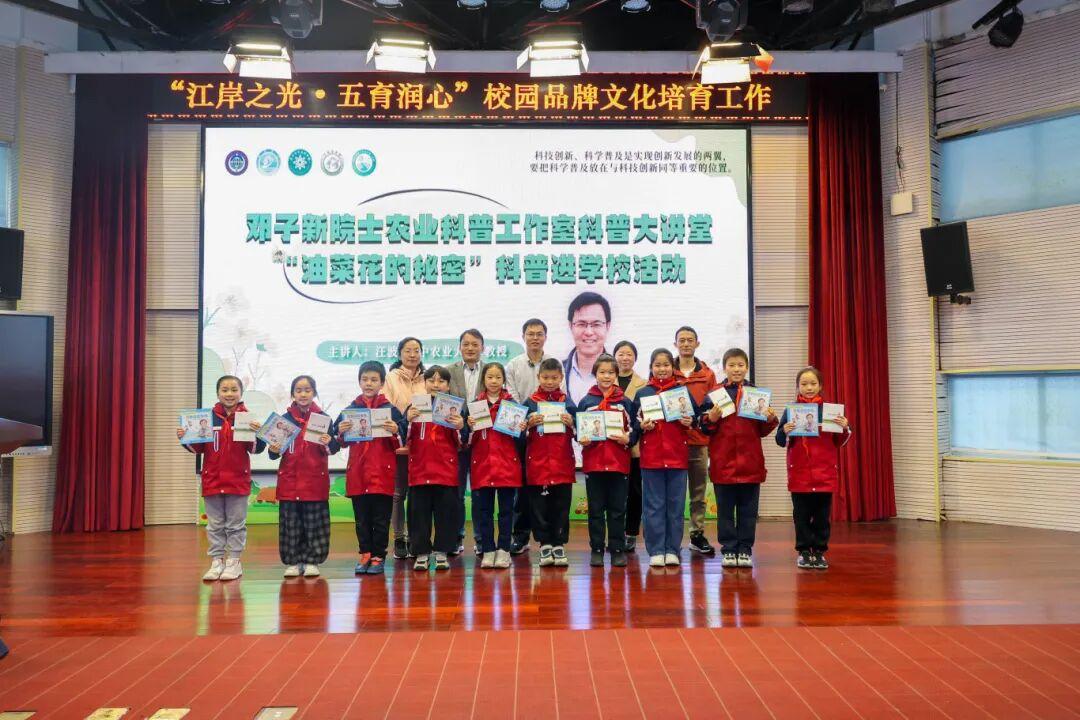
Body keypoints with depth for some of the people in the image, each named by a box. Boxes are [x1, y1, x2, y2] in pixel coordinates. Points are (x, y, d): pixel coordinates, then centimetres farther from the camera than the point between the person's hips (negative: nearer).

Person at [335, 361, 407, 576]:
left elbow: (402, 443, 0)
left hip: (383, 473, -2)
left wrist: (395, 432, -19)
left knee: (381, 519, 3)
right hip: (357, 473, 2)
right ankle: (365, 554, 19)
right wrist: (341, 432, -9)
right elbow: (342, 443, 11)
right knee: (361, 518, 9)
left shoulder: (391, 410, 1)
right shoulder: (349, 410, 8)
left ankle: (378, 556, 12)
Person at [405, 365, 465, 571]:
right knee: (419, 513, 5)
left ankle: (442, 553, 15)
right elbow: (404, 440, 2)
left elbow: (461, 444, 4)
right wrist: (408, 421, -16)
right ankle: (421, 554, 15)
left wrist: (460, 428, -16)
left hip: (446, 471, -1)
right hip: (419, 470, 1)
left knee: (446, 513, 4)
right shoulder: (414, 407, 7)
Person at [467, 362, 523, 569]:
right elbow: (470, 440, 4)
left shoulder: (511, 403, 5)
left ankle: (504, 550, 10)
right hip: (482, 464, 1)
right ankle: (487, 550, 13)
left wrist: (521, 429, -14)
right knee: (484, 510, 5)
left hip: (507, 464, -1)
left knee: (506, 509, 3)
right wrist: (470, 426, -15)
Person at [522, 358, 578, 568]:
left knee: (561, 506, 5)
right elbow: (521, 434, 5)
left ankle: (559, 545, 14)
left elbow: (577, 433, 10)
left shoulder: (568, 403, 7)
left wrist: (571, 424, -10)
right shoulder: (530, 403, 4)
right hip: (537, 464, -1)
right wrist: (529, 423, -14)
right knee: (539, 506, 2)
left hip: (563, 465, 1)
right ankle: (545, 544, 12)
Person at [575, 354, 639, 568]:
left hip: (619, 463, 0)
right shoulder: (586, 402, 6)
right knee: (596, 509, 7)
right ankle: (596, 550, 15)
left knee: (618, 510, 6)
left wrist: (627, 439, -14)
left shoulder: (626, 402, 6)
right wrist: (582, 440, -12)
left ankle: (618, 550, 14)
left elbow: (634, 430, 5)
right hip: (593, 463, 0)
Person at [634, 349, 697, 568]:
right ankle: (656, 551, 10)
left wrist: (689, 422, -10)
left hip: (677, 455, 1)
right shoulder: (642, 393, 6)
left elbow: (695, 417, 10)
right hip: (650, 456, -1)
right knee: (654, 505, 3)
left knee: (676, 505, 5)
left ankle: (672, 550, 14)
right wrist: (642, 426, -12)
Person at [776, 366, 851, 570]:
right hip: (799, 472, -1)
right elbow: (781, 441, 1)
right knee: (801, 515, 6)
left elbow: (839, 442, 7)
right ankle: (804, 551, 16)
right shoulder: (791, 410, 0)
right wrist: (785, 431, -20)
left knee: (822, 515, 7)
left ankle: (820, 551, 18)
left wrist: (845, 428, -12)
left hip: (825, 472, 1)